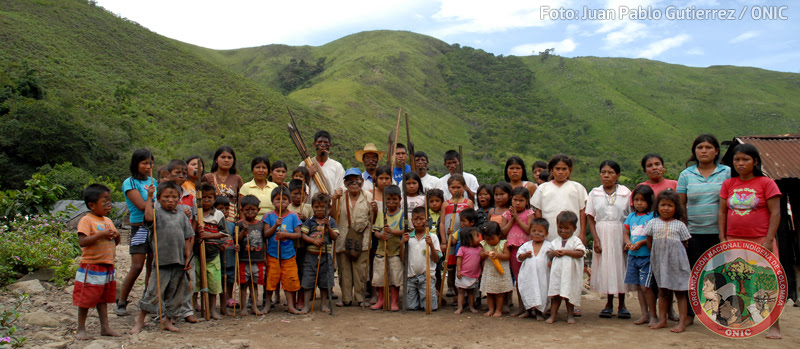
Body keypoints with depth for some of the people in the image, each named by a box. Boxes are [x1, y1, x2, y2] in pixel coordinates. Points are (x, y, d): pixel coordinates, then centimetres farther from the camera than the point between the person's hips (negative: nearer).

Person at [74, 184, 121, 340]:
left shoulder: (108, 221, 12)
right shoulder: (86, 220, -12)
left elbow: (115, 243, 20)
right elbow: (82, 242, -23)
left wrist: (116, 236, -2)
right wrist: (101, 234, -28)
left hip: (108, 267, 7)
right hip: (91, 268, -7)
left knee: (103, 299, 15)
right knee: (86, 300, 3)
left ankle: (105, 327, 22)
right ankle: (81, 329, 16)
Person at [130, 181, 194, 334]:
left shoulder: (182, 216, 12)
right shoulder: (157, 213, 0)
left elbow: (187, 239, 12)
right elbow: (148, 217, -24)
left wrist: (188, 257, 5)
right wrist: (149, 197, -17)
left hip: (179, 261, 4)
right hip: (161, 260, -4)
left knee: (176, 293, 11)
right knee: (154, 291, -1)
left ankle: (168, 320, 24)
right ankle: (140, 321, 13)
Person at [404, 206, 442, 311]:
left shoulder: (432, 237, -1)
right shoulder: (408, 237, 7)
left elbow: (436, 259, -3)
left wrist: (431, 245, -17)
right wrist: (402, 243, -6)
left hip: (427, 276, -3)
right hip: (411, 276, 3)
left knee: (429, 307, -8)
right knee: (411, 306, 0)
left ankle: (435, 297, 22)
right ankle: (418, 298, 29)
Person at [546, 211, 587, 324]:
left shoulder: (575, 240, -2)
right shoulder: (555, 242, 12)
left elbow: (581, 253, -14)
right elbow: (549, 254, 12)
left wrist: (566, 252, -17)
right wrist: (553, 253, -10)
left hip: (570, 272, -3)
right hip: (557, 271, 3)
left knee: (569, 294, 5)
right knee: (555, 294, 4)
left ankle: (570, 315, 17)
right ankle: (553, 315, 9)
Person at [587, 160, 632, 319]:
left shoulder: (625, 192, 0)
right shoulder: (595, 193, 3)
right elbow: (590, 218, 2)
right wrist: (596, 239, -7)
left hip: (620, 234, -1)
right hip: (602, 234, 1)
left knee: (621, 265, 3)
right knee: (605, 267, 4)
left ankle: (622, 304, 16)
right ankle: (609, 303, 18)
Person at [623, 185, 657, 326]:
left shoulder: (652, 216, -7)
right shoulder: (631, 216, 11)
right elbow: (626, 233, 13)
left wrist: (641, 243, -19)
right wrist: (628, 243, -6)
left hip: (646, 256, -6)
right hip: (633, 256, 6)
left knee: (645, 286, -7)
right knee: (638, 286, 10)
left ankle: (653, 315, 7)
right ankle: (644, 314, 19)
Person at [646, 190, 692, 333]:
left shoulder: (679, 225, 1)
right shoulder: (652, 223, 5)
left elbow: (684, 244, 6)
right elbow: (649, 242, 10)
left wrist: (676, 255, -1)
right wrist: (655, 255, 5)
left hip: (676, 262, -2)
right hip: (660, 262, 2)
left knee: (680, 291, 1)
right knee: (662, 291, 10)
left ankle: (683, 321, 5)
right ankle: (662, 320, 17)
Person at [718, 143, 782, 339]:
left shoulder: (766, 183, -3)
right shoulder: (728, 184, 8)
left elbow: (775, 213, -6)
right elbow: (722, 212, 10)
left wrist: (769, 240, -13)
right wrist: (722, 238, 2)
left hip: (760, 241, -3)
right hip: (734, 241, 4)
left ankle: (774, 326, 7)